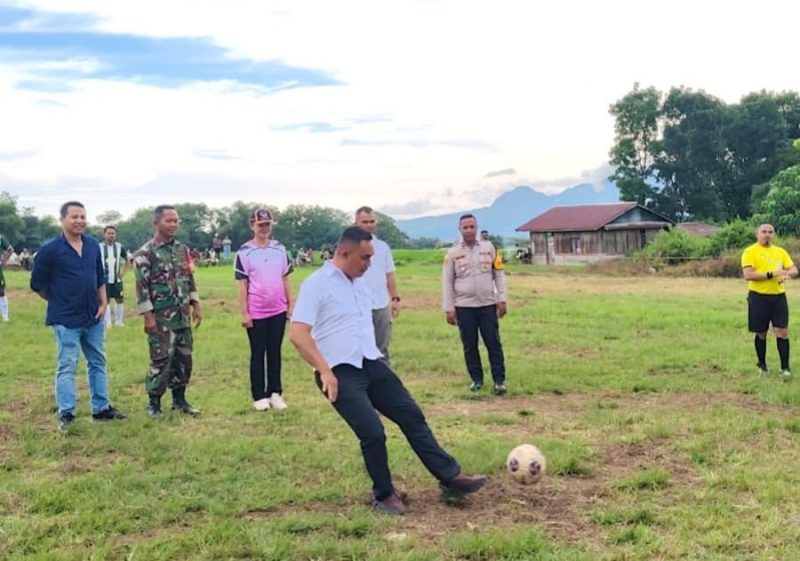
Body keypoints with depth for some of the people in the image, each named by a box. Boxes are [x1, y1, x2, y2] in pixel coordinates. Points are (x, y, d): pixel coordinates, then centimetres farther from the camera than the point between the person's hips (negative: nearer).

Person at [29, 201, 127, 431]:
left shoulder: (93, 245, 5)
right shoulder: (50, 249, -11)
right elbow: (37, 284, -4)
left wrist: (103, 303, 4)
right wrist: (60, 302, 3)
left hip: (94, 317, 6)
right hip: (66, 320, -6)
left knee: (98, 363, 13)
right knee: (67, 367, -2)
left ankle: (101, 408, 24)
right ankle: (66, 414, 6)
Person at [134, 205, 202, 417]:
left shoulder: (182, 249, 9)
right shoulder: (145, 253, -10)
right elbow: (142, 287, -13)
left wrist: (196, 306, 11)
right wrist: (148, 316, -17)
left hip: (183, 316, 6)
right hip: (161, 318, -6)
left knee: (184, 358, 9)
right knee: (160, 360, -2)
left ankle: (179, 399, 21)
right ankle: (154, 402, 11)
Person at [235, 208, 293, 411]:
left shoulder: (279, 249, 6)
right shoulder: (245, 252, -5)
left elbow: (285, 279, 11)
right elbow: (242, 285, -5)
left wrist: (291, 304, 7)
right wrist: (244, 313, -8)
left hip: (278, 310, 3)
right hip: (256, 313, -3)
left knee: (275, 352, 10)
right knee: (258, 354, 5)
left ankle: (275, 393, 17)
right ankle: (259, 396, 12)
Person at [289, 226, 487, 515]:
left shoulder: (359, 283, 14)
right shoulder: (316, 284, -11)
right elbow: (297, 334, -18)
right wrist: (324, 371, -21)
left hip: (372, 364, 8)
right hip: (341, 373, -7)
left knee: (412, 415, 4)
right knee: (373, 432, -14)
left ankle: (451, 476, 11)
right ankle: (383, 494, 9)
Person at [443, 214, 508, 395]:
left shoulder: (488, 248, 3)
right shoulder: (453, 253, 0)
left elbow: (498, 274, 6)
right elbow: (447, 282, 2)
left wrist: (501, 299, -1)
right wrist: (449, 309, -2)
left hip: (488, 305, 0)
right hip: (464, 307, 0)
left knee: (493, 343, 1)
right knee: (469, 345, 7)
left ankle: (499, 380, 7)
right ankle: (476, 379, 19)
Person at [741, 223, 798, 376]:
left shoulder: (780, 251, 11)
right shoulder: (750, 252, -5)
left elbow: (794, 270, 9)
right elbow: (748, 275, -16)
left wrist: (785, 273, -14)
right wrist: (771, 274, -21)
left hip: (779, 296, 3)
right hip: (759, 297, -3)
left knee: (782, 332, -3)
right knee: (761, 333, 7)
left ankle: (785, 367, 2)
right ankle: (762, 365, 23)